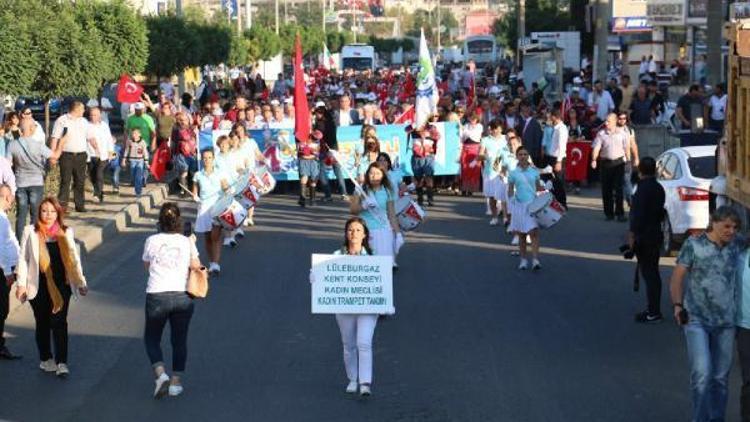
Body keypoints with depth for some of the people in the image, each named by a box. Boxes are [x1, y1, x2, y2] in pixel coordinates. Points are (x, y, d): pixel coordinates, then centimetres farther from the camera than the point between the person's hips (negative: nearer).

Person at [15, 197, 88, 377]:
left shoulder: (66, 232, 4)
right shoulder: (30, 232, -2)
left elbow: (74, 259, 10)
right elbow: (23, 259, 0)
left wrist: (81, 282, 10)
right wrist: (21, 283, -4)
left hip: (61, 286, 0)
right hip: (39, 286, 0)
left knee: (59, 323, -5)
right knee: (43, 323, 12)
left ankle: (61, 362, -4)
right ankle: (45, 359, 24)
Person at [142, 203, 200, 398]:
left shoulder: (152, 241, 1)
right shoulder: (187, 242, 1)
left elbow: (147, 265, 13)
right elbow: (196, 266, 3)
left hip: (156, 296, -1)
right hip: (182, 296, 1)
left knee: (151, 338, 16)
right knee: (180, 340, 17)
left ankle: (161, 375, -4)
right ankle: (176, 382, 17)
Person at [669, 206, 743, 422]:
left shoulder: (737, 246, 4)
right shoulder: (694, 244, -4)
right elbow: (677, 277, -3)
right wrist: (678, 305, -17)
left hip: (726, 322, 4)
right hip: (696, 320, -4)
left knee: (721, 377, 10)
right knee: (702, 373, -15)